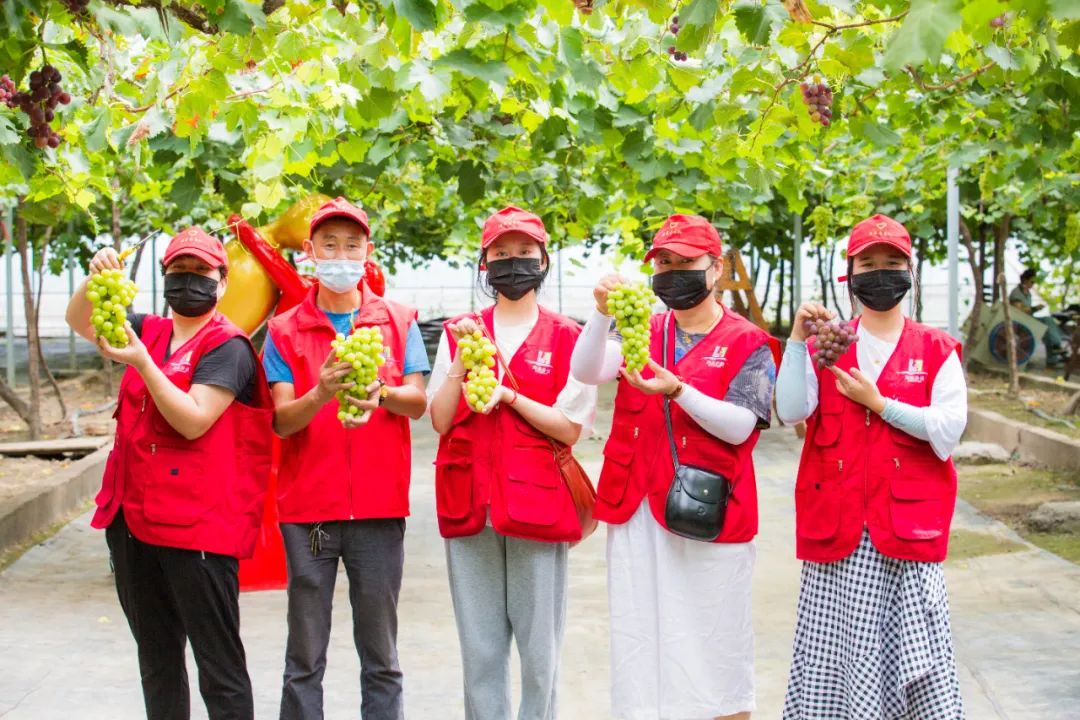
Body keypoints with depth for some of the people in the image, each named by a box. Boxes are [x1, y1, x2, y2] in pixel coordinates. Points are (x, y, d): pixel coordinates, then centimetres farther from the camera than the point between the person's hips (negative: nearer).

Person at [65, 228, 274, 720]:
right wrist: (97, 278, -4)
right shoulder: (150, 331, 13)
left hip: (196, 526, -7)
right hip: (133, 518, 8)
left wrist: (141, 362, -22)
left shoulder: (227, 347, -8)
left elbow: (193, 421, -17)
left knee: (219, 665, -4)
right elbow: (80, 323, 16)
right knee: (157, 660, 16)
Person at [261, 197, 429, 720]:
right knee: (305, 656, 3)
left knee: (381, 656, 5)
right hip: (308, 505, 0)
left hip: (379, 504, 1)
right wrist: (322, 393, -24)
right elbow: (282, 420, -4)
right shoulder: (284, 331, 5)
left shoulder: (398, 321, 8)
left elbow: (418, 403, 0)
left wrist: (382, 392, -22)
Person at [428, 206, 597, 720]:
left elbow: (571, 428, -3)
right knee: (479, 648, 6)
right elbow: (439, 421, 5)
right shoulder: (459, 333, 12)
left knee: (539, 648, -1)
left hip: (537, 503, -2)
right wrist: (463, 363, -8)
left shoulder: (566, 338, 4)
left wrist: (509, 395, -14)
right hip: (470, 505, 2)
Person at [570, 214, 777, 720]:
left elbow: (739, 426, -11)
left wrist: (678, 391, -23)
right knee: (639, 638, 8)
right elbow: (586, 371, -6)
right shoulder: (642, 332, 11)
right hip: (637, 511, 4)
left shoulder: (747, 343, 0)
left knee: (715, 642, 2)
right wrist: (603, 314, -22)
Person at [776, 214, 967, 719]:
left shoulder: (936, 351, 7)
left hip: (907, 523, -1)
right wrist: (797, 338, -14)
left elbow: (949, 428, -7)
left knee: (914, 653, -3)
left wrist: (877, 402, -8)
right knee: (836, 648, 2)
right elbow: (790, 411, -7)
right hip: (837, 526, 1)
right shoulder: (825, 347, 10)